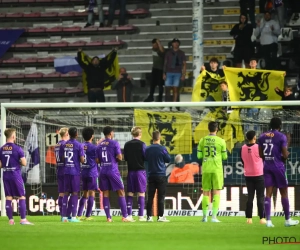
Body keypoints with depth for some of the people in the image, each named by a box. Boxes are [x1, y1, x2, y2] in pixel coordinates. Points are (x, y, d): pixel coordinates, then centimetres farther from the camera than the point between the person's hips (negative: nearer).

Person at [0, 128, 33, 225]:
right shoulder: (17, 148, -10)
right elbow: (24, 163, -12)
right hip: (15, 174, -5)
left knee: (8, 197, 7)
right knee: (22, 197, 1)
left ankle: (10, 220, 7)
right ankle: (23, 219, -5)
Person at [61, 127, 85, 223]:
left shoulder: (65, 144, 6)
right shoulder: (78, 145, -9)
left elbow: (63, 158, 10)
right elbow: (82, 160, -10)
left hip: (66, 171, 4)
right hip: (75, 171, -4)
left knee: (66, 193, 8)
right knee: (75, 193, 0)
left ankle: (64, 216, 6)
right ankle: (73, 217, -2)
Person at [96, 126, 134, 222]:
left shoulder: (99, 145, 9)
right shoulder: (114, 143, -5)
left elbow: (97, 160, 8)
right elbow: (119, 157, -10)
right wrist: (119, 156, 12)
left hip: (103, 171, 4)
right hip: (113, 170, -4)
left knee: (105, 194, 5)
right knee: (121, 192, 1)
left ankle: (108, 217, 1)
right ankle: (125, 216, -3)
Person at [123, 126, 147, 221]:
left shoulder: (127, 145, 5)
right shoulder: (141, 144, -8)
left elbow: (125, 158, 9)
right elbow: (146, 157, -9)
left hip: (130, 171, 4)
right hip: (140, 170, -4)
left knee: (130, 193, 8)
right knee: (141, 193, -1)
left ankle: (129, 215, 5)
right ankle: (141, 216, -4)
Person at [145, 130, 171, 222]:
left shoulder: (147, 149, 1)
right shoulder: (162, 148, -10)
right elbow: (168, 159, -1)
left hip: (151, 176, 3)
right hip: (161, 175, -3)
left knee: (150, 197, 5)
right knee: (161, 197, 0)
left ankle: (149, 216, 2)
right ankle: (160, 216, -3)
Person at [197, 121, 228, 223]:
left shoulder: (203, 140, 2)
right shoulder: (221, 141, -4)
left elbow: (199, 156, 2)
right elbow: (224, 157, -1)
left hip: (206, 169, 2)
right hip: (217, 169, -2)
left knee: (205, 192, 9)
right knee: (216, 192, -1)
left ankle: (204, 216, 8)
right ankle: (214, 216, -9)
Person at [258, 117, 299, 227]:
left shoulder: (262, 136, 5)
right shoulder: (281, 137, -10)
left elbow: (261, 154, 8)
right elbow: (285, 155, -12)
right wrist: (287, 154, 10)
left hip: (267, 166, 4)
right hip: (278, 166, -4)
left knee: (268, 193, 3)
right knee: (284, 193, 8)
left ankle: (268, 220, -4)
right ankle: (287, 220, 15)